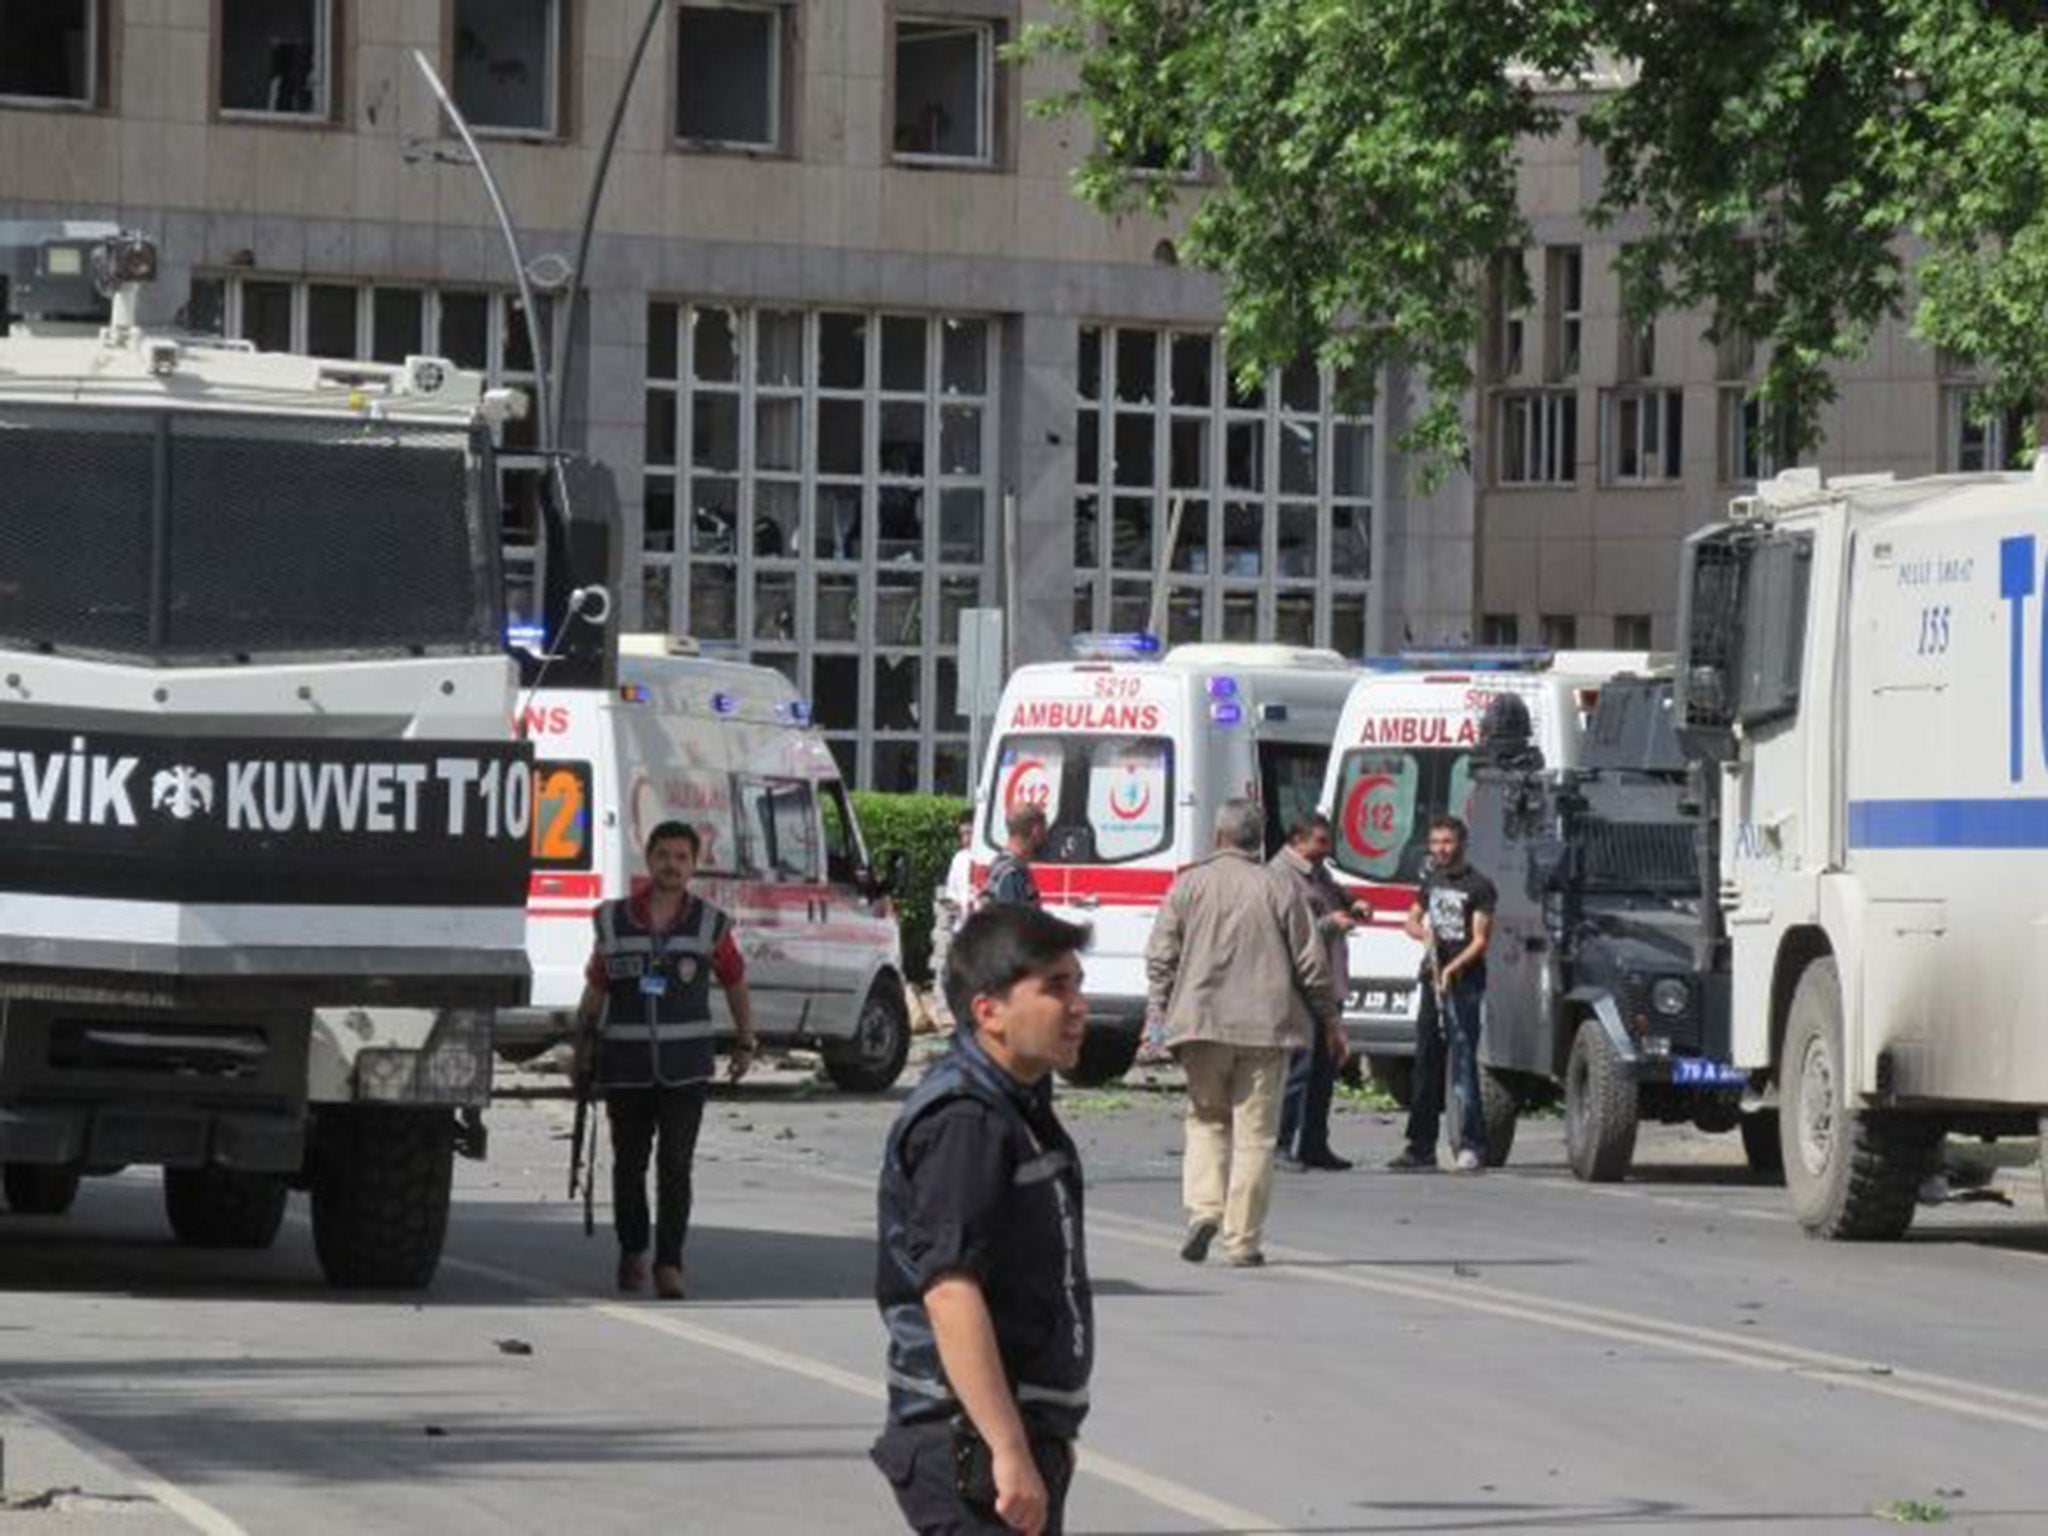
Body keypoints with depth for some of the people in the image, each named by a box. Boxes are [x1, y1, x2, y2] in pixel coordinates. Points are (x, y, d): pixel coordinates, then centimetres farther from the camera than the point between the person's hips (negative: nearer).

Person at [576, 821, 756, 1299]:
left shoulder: (710, 925, 2)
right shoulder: (614, 921, 2)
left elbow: (735, 985, 15)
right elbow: (596, 986, 11)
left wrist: (745, 1044, 19)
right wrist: (584, 1042, 8)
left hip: (686, 1069, -1)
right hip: (625, 1068, 1)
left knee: (675, 1165, -11)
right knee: (629, 1164, 10)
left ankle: (669, 1265, -10)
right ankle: (632, 1254, 28)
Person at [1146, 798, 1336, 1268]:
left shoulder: (1189, 885, 2)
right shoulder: (1279, 892, 1)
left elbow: (1160, 956, 0)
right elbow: (1311, 964, 5)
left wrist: (1158, 1010, 8)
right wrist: (1328, 1018, 17)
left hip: (1202, 1022, 1)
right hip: (1265, 1026, -1)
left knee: (1206, 1118, 16)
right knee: (1255, 1131, 3)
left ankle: (1204, 1208, -5)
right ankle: (1243, 1240, 2)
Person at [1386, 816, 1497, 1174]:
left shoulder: (1478, 886, -5)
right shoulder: (1432, 881, 15)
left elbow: (1480, 940, -9)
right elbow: (1412, 920, 23)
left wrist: (1452, 969, -22)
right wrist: (1423, 933, -2)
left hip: (1465, 983, -7)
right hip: (1433, 982, 7)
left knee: (1464, 1062, -11)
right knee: (1426, 1063, 8)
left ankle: (1471, 1146, -11)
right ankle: (1421, 1147, 12)